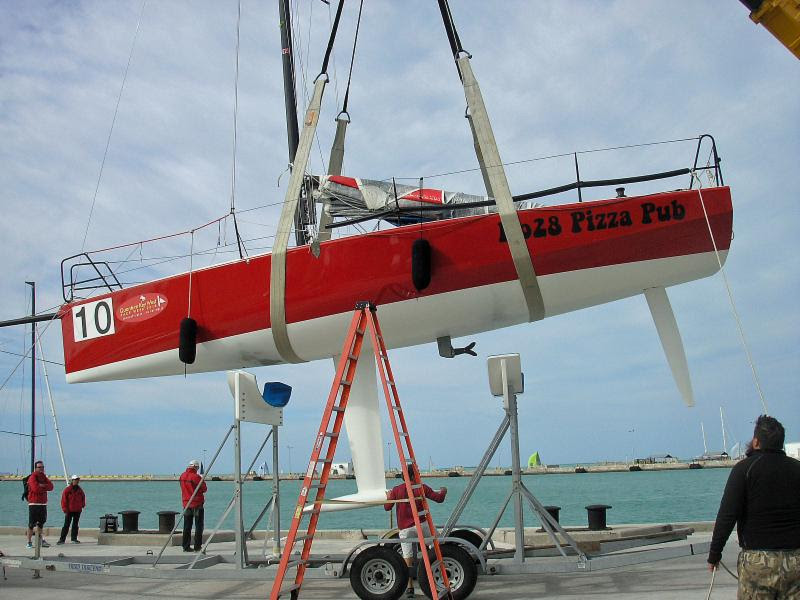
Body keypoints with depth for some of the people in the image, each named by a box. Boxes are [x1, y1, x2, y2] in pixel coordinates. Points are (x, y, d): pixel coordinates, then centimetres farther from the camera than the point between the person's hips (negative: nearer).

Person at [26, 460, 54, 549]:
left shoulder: (44, 477, 15)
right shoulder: (32, 477, -5)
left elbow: (51, 487, 1)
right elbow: (35, 488, -20)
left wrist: (41, 486, -13)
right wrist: (45, 487, -5)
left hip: (43, 503, 7)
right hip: (34, 504, -7)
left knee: (41, 522, 14)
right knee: (31, 524, -4)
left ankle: (40, 539, 25)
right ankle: (29, 542, 2)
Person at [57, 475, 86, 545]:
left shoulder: (80, 490, 8)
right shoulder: (67, 489, -6)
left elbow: (83, 497, 23)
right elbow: (63, 500, -7)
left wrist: (83, 504, 9)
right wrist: (65, 509, -10)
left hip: (77, 511, 4)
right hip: (69, 510, -4)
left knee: (75, 525, 9)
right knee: (66, 525, -3)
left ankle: (74, 538, 15)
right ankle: (62, 539, 0)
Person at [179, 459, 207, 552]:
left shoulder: (182, 476, 5)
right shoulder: (196, 477, -16)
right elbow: (204, 489, -11)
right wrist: (202, 481, 7)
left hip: (186, 504, 6)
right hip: (197, 503, -6)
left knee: (187, 527, 10)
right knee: (198, 526, 2)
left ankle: (186, 547, 11)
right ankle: (197, 546, 1)